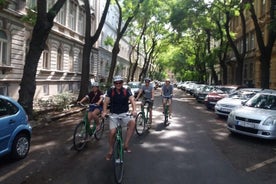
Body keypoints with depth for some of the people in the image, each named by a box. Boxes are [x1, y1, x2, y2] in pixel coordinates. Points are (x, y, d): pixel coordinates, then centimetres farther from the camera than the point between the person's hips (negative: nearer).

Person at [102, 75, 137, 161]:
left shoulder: (126, 91, -6)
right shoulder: (110, 91, -5)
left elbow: (132, 100, -18)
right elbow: (106, 102, -13)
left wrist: (134, 110, -37)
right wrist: (104, 111, -31)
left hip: (124, 114, 0)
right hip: (113, 115, 0)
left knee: (133, 122, -29)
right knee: (112, 132, -15)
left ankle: (125, 145, -19)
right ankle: (110, 151, 12)